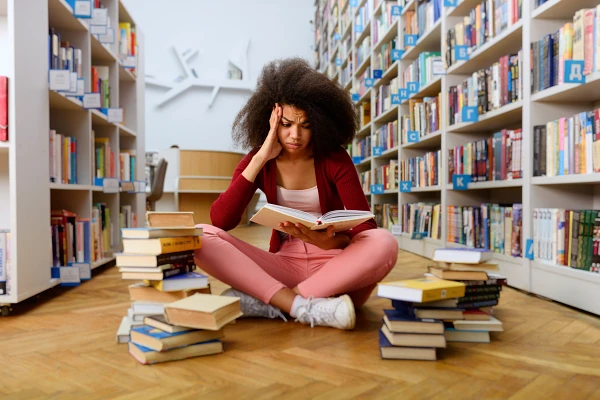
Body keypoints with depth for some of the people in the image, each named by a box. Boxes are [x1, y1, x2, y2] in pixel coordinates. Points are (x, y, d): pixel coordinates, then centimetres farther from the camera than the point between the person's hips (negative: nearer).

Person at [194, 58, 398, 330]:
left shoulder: (335, 159, -6)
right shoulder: (258, 162, -1)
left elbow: (366, 227, -12)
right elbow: (220, 221, -16)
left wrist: (331, 242, -34)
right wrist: (260, 159, -19)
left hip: (333, 264, -1)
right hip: (284, 264, 1)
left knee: (384, 244, -33)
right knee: (202, 237, -22)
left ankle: (268, 301, -30)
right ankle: (304, 307, -32)